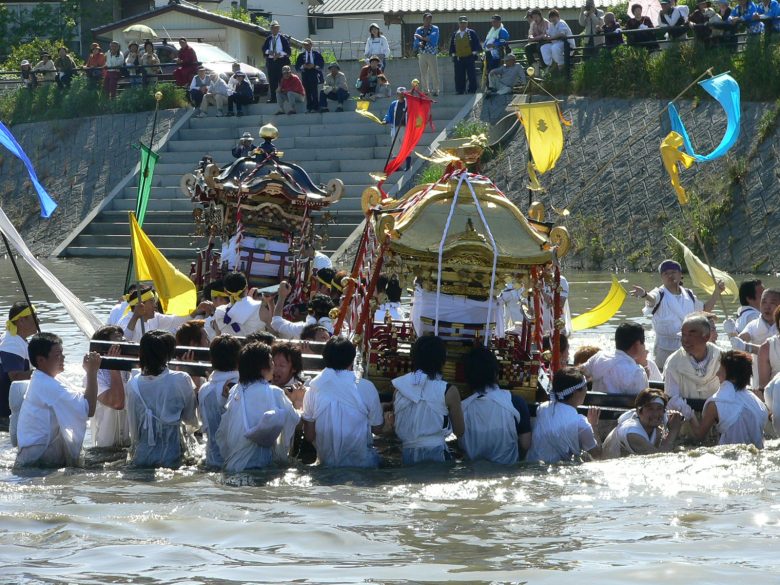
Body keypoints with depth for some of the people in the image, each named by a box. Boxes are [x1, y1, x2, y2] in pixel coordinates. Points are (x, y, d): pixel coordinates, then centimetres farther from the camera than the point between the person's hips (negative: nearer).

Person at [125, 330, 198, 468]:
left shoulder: (132, 384, -4)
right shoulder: (181, 380, -10)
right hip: (170, 459, -2)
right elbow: (192, 420, 3)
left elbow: (133, 427, 5)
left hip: (140, 458, 2)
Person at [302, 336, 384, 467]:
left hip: (326, 463, 2)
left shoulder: (313, 390, -9)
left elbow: (309, 436, -3)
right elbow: (378, 428, -2)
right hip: (362, 463, -2)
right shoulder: (366, 388, -14)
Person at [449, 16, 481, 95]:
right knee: (459, 76, 2)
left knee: (471, 75, -4)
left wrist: (474, 53, -6)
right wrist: (453, 55, 7)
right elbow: (452, 46, 17)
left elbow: (477, 44, 3)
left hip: (469, 58, -3)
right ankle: (460, 90, 7)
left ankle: (472, 90, 2)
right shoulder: (455, 34, 13)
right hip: (458, 58, 3)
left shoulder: (471, 33, 4)